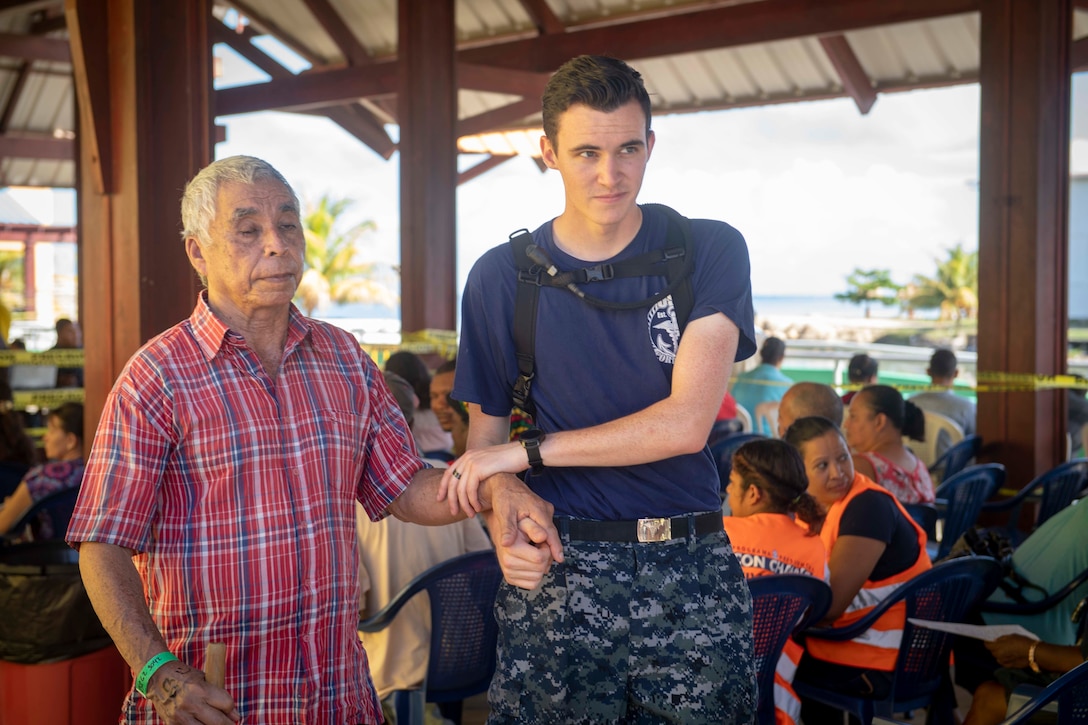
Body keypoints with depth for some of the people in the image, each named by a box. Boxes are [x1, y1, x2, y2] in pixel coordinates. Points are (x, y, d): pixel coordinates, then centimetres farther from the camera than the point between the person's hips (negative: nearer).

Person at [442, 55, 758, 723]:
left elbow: (685, 423, -12)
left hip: (693, 573, 0)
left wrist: (530, 448, -11)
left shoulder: (710, 251, -3)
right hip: (559, 570, 1)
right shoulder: (502, 277, 3)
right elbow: (487, 433, 8)